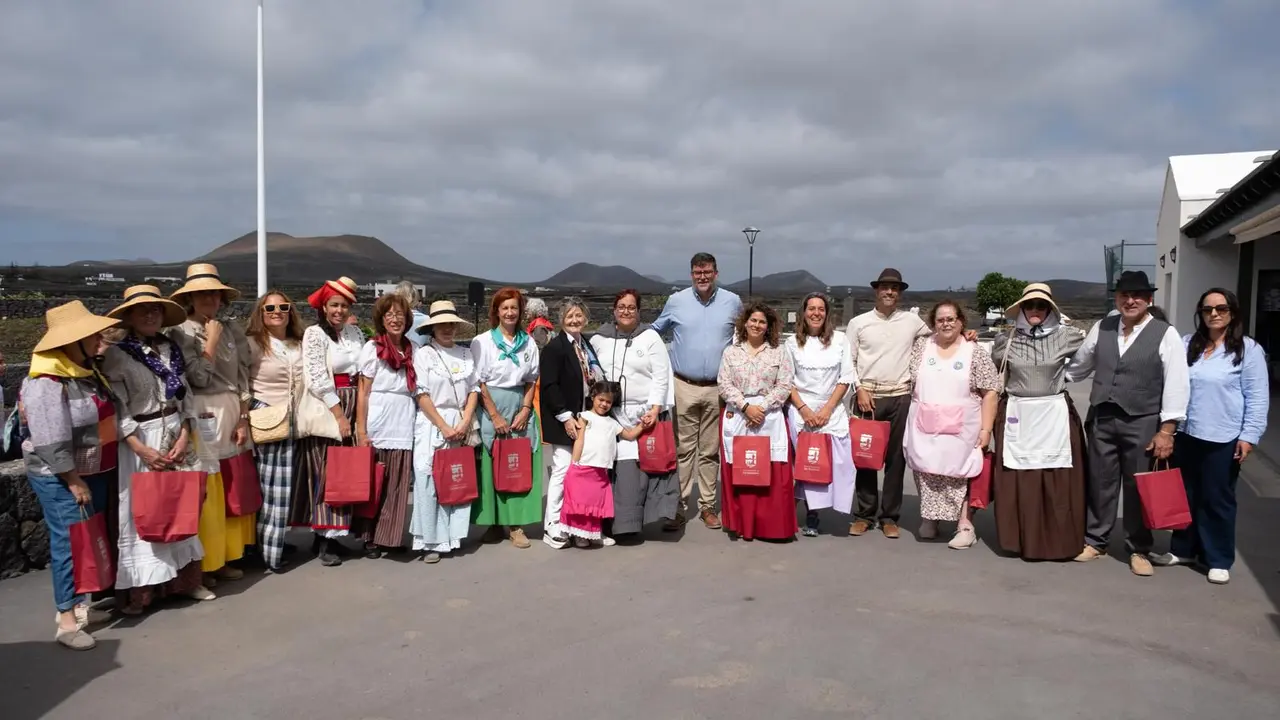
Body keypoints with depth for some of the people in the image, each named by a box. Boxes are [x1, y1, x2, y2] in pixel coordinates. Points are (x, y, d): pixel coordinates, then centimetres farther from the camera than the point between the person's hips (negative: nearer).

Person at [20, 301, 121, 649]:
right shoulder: (46, 384, -21)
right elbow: (52, 445, -22)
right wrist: (75, 483, -17)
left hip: (96, 472, 9)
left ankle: (80, 604, 25)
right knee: (69, 544, -4)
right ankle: (67, 621, 4)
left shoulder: (88, 370, 7)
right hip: (60, 478, -8)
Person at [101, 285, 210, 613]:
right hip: (141, 441, -4)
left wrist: (184, 437, -6)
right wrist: (143, 449, -18)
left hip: (177, 437, 5)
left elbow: (187, 396, 6)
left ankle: (187, 579, 20)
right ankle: (139, 591, 7)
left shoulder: (172, 349, 8)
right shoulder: (116, 354, -7)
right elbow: (117, 409, -11)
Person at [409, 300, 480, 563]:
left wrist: (464, 423, -6)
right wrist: (444, 427, -11)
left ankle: (451, 537, 14)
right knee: (429, 483, -5)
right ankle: (430, 541, 3)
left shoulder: (466, 354, 8)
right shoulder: (423, 354, -2)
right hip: (432, 425, -4)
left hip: (461, 425, 4)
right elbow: (422, 396, -7)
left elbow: (473, 390, 8)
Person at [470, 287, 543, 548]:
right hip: (490, 408, -3)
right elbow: (479, 383, -5)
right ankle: (493, 522, 10)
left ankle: (516, 524, 7)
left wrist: (525, 410, -3)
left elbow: (531, 381, 11)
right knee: (491, 466, 0)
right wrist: (495, 415, -10)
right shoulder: (482, 341, -2)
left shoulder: (528, 343, 8)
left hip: (520, 408, 3)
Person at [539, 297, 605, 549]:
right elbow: (549, 386, -16)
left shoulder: (587, 346, 14)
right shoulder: (554, 347, -10)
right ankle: (552, 528, 2)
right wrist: (566, 417, -19)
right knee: (563, 469, -7)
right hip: (564, 421, -7)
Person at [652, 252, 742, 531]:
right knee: (683, 449, 1)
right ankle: (679, 507, 7)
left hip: (718, 388, 1)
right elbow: (655, 332, 15)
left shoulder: (733, 302, 3)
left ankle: (708, 505, 18)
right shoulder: (676, 301, 1)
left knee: (711, 451, 9)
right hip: (684, 387, -1)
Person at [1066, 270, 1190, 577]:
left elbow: (1176, 384, -10)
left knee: (1138, 489, 8)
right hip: (1101, 419, 3)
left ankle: (1139, 550, 24)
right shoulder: (1101, 328, 4)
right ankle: (1095, 541, 27)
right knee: (1099, 483, 11)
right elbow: (1079, 365, 16)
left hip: (1142, 423, -3)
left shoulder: (1166, 334, -7)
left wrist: (1166, 430, -13)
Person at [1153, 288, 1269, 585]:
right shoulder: (1187, 345, 7)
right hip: (1187, 434, 4)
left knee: (1217, 499, 5)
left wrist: (1249, 436, -10)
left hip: (1224, 440, -4)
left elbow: (1258, 398, -5)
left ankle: (1219, 560, 18)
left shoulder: (1248, 349, -4)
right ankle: (1183, 549, 28)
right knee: (1186, 496, 13)